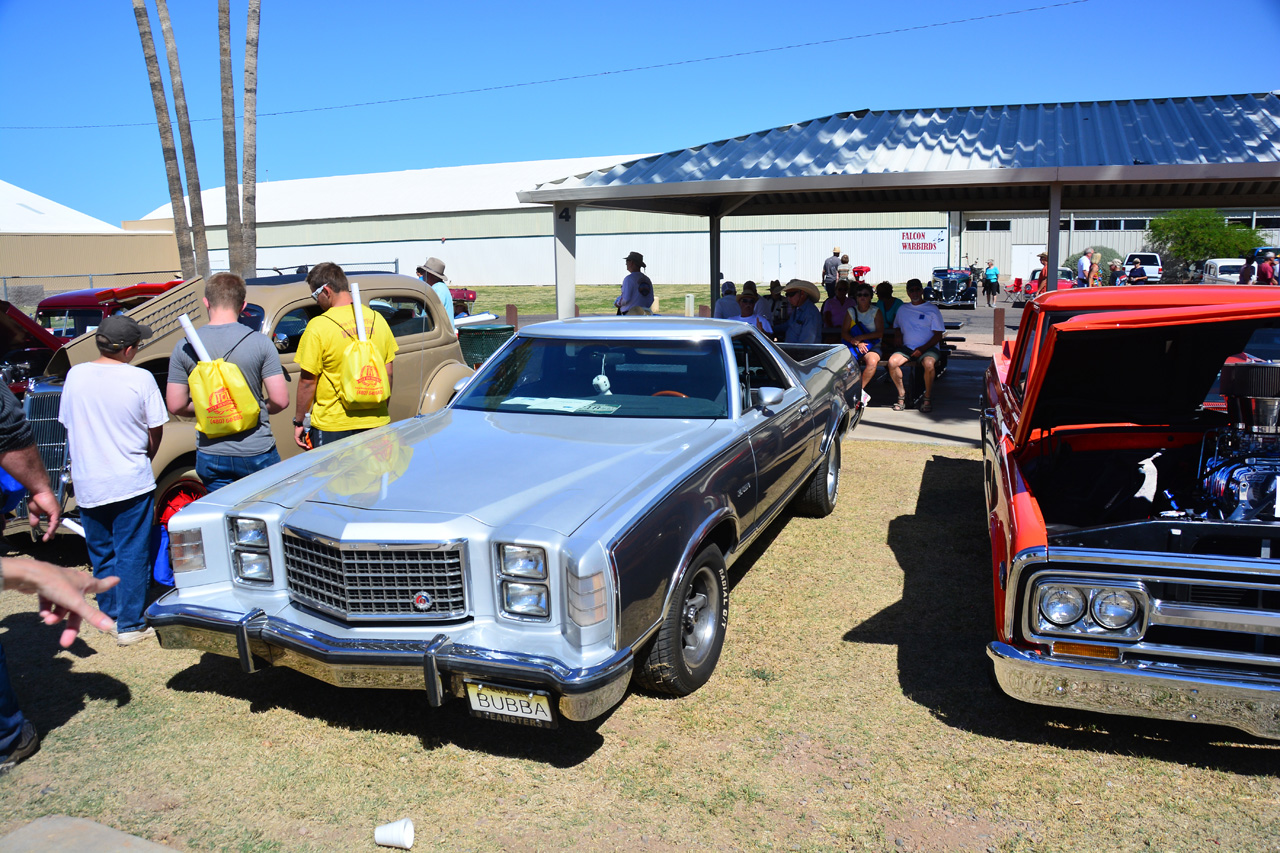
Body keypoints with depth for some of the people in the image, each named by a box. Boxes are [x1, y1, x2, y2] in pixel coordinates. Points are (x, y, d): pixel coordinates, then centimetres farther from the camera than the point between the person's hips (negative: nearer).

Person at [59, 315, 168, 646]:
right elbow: (155, 432, -5)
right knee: (132, 554, 4)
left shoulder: (75, 375, -1)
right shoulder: (140, 379, -12)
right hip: (131, 482, -4)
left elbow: (68, 425, 9)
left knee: (100, 553, 18)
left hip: (87, 485, 4)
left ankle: (109, 614, 30)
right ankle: (130, 624, 8)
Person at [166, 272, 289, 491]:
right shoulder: (259, 342, -10)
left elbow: (175, 406, -2)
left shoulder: (185, 347, -4)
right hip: (256, 453, -2)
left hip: (210, 456, 2)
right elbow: (280, 401, -13)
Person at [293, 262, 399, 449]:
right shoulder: (377, 319, 3)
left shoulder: (318, 326, -12)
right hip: (375, 424, 5)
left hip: (332, 428, -4)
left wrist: (298, 422, 2)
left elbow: (307, 381, -9)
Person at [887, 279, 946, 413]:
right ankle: (902, 395, -11)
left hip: (929, 348, -3)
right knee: (892, 361, -28)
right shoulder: (902, 310, 16)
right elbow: (897, 328, 28)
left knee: (928, 363, -37)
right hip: (907, 347, 3)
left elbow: (938, 335, -1)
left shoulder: (932, 309, 4)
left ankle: (927, 398, -18)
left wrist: (922, 349, -14)